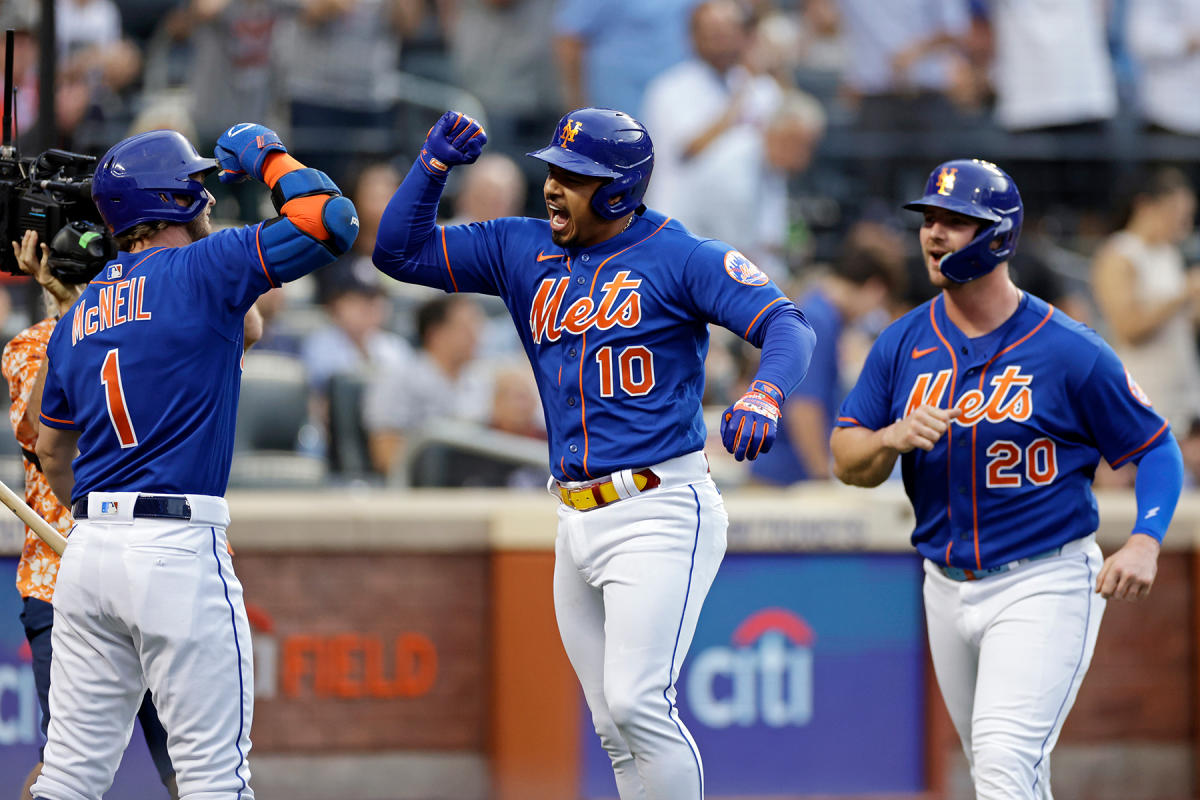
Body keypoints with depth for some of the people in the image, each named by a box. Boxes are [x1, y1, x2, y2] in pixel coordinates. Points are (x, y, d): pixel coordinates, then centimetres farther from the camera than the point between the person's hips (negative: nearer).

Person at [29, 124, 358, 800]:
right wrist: (268, 156, 5)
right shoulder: (203, 269, -6)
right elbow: (330, 221, -12)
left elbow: (52, 452, 25)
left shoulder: (78, 313, 16)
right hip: (180, 552, -7)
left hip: (89, 551, 7)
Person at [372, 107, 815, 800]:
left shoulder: (681, 257, -6)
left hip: (661, 514, -7)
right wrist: (435, 164, -2)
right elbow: (400, 251, 13)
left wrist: (765, 395, -35)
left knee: (635, 704, -18)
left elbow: (788, 326, -14)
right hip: (577, 524, 7)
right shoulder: (522, 250, 11)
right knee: (618, 731, 8)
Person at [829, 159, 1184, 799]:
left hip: (1046, 583, -6)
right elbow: (846, 462, 3)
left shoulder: (1069, 351, -10)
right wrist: (892, 439, -20)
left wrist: (1143, 544, -21)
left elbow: (1156, 451, -5)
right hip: (947, 588, 6)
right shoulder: (903, 345, 3)